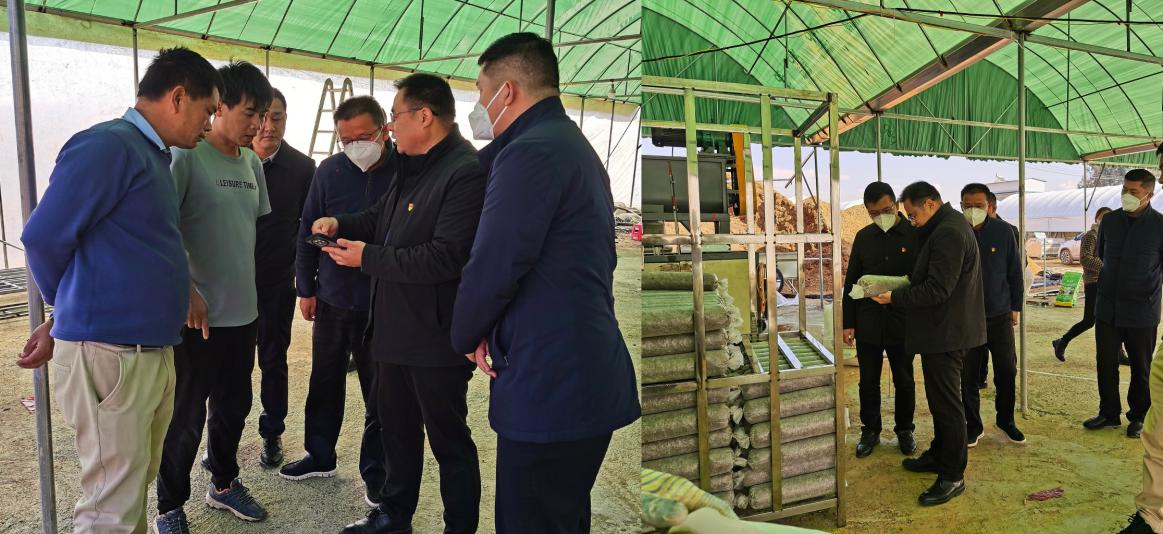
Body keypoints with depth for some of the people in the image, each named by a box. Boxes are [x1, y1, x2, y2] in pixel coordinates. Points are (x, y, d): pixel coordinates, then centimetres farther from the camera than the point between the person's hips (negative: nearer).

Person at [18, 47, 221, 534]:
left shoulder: (153, 155, 16)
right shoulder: (109, 146, -14)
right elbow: (44, 237, -15)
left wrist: (65, 321, 17)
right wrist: (66, 309, 3)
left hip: (153, 351, 9)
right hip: (109, 354, -9)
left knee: (137, 485, 20)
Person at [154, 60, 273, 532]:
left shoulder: (251, 162, 9)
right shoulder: (186, 155, -13)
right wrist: (186, 290, -21)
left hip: (243, 312, 7)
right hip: (197, 315, -7)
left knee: (234, 404, 19)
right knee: (187, 417, 5)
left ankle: (224, 484, 38)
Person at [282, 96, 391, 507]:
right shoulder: (330, 171, -1)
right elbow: (308, 231, 6)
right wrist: (306, 288, 6)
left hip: (383, 303, -3)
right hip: (332, 299, 4)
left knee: (379, 392, 8)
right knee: (325, 382, 17)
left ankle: (376, 472, 23)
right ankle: (320, 455, 35)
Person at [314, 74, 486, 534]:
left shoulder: (467, 172, -22)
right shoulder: (412, 166, 11)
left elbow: (443, 257, -29)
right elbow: (382, 217, 23)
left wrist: (367, 257, -20)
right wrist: (341, 224, 2)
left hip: (436, 337, -10)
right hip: (396, 328, 10)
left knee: (449, 441, 6)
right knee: (397, 427, 23)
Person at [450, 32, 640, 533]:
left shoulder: (529, 153, -16)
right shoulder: (574, 145, 15)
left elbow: (492, 267, -19)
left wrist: (465, 337, 1)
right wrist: (491, 332, 9)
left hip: (548, 389, -10)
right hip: (587, 379, 10)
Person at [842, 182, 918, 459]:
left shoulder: (916, 235, -5)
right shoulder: (863, 237, 6)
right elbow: (851, 281, 9)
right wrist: (848, 323, 6)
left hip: (903, 323, -2)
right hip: (868, 322, 3)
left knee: (904, 381, 11)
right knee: (868, 381, 9)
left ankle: (904, 430, 28)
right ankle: (870, 430, 23)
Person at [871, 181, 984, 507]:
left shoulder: (948, 233, -20)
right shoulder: (948, 227, 15)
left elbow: (936, 290, -24)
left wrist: (895, 297, -17)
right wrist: (904, 285, 7)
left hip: (945, 333, -11)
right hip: (946, 330, 11)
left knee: (946, 402, -3)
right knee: (941, 397, 20)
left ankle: (953, 476, 5)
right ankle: (939, 455, 33)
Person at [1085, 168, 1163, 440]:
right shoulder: (1109, 220, 3)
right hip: (1107, 309, 3)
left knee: (1141, 368, 10)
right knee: (1105, 364, 9)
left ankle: (1138, 417, 25)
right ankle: (1109, 413, 24)